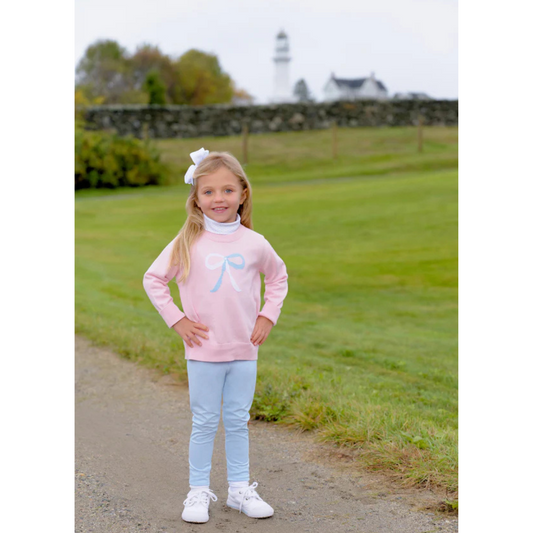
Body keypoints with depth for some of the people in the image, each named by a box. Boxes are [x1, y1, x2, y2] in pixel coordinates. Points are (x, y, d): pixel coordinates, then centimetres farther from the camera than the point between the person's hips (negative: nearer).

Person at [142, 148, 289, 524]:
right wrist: (176, 320, -4)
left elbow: (278, 277, 17)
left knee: (238, 421, 11)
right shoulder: (188, 243, -6)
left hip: (245, 351, 2)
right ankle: (199, 492, 15)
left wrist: (268, 316, 7)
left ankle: (240, 489, 21)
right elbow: (153, 279, 1)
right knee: (204, 423, 5)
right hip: (204, 350, -2)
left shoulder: (254, 243, 0)